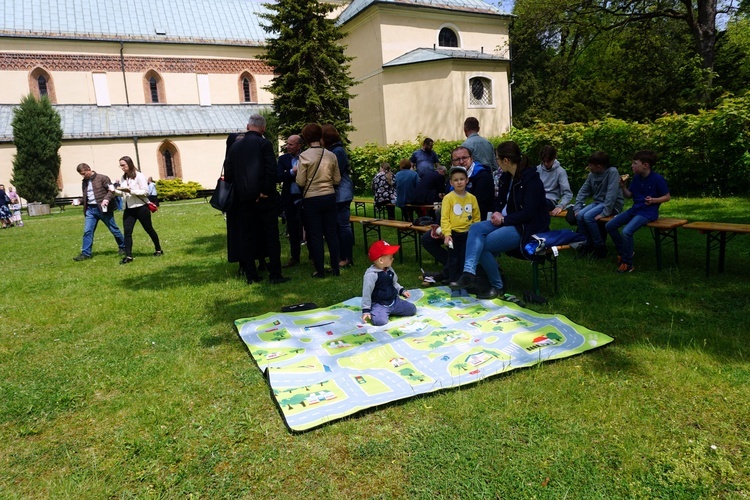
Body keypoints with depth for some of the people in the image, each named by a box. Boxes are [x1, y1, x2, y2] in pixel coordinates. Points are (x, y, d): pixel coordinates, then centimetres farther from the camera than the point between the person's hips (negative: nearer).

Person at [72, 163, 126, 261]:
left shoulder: (102, 178, -5)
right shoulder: (84, 182, 15)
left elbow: (112, 190, -11)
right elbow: (85, 197, 23)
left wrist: (106, 199, -27)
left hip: (103, 208, -6)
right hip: (90, 209, 6)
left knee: (114, 229, 5)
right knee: (87, 231, -1)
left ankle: (123, 247, 21)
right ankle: (85, 253, 3)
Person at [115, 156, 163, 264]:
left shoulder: (139, 176, -8)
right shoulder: (123, 178, 11)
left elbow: (145, 192, -13)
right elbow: (123, 194, 19)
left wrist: (130, 191, -21)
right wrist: (115, 191, -1)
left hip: (141, 207, -5)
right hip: (128, 209, 6)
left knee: (149, 229, 7)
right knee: (127, 232, -4)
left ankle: (158, 250, 24)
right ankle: (128, 256, -3)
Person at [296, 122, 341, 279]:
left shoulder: (304, 156, -10)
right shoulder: (331, 155, 0)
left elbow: (300, 182, -9)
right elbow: (337, 180, 6)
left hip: (311, 199, -3)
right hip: (329, 197, 3)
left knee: (315, 235, 4)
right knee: (332, 233, 10)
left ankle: (320, 270, 9)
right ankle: (335, 268, 16)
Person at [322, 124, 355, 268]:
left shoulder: (337, 151, -13)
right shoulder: (332, 150, 16)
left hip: (341, 195, -10)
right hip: (337, 195, 10)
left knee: (343, 225, -5)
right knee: (338, 225, 13)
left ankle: (347, 258, 1)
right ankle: (341, 256, 20)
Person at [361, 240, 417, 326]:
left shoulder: (390, 270, 3)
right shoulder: (371, 274, -21)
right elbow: (366, 293, -18)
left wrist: (402, 291, 4)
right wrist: (366, 310, -17)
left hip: (394, 301, 7)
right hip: (379, 304, -7)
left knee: (412, 309, 6)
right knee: (380, 321, -33)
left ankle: (389, 311, 13)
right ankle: (375, 312, 3)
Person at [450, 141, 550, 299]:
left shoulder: (531, 179, -16)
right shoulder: (506, 177, 8)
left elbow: (529, 213, -20)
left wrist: (503, 219, -16)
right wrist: (497, 213, -4)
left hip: (526, 228, -8)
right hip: (506, 221, 8)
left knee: (483, 245, -20)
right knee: (476, 228, -17)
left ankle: (497, 286, -1)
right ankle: (469, 272, -31)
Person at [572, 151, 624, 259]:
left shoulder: (612, 172, -18)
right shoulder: (592, 175, 2)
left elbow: (612, 193, -25)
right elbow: (583, 192, 6)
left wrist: (605, 212, -29)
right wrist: (577, 208, -5)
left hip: (613, 204, -6)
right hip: (597, 202, 6)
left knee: (588, 216, -27)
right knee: (579, 216, -18)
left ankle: (600, 246, -12)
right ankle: (588, 244, -1)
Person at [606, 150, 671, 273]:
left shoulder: (658, 179, -14)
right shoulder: (636, 178, 6)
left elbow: (667, 197, -6)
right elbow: (629, 195, 12)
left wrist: (654, 200, -24)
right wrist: (623, 186, -6)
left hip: (648, 212, -8)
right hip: (634, 209, 8)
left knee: (626, 231, -30)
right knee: (610, 226, -1)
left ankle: (628, 264, -16)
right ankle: (623, 252, 14)